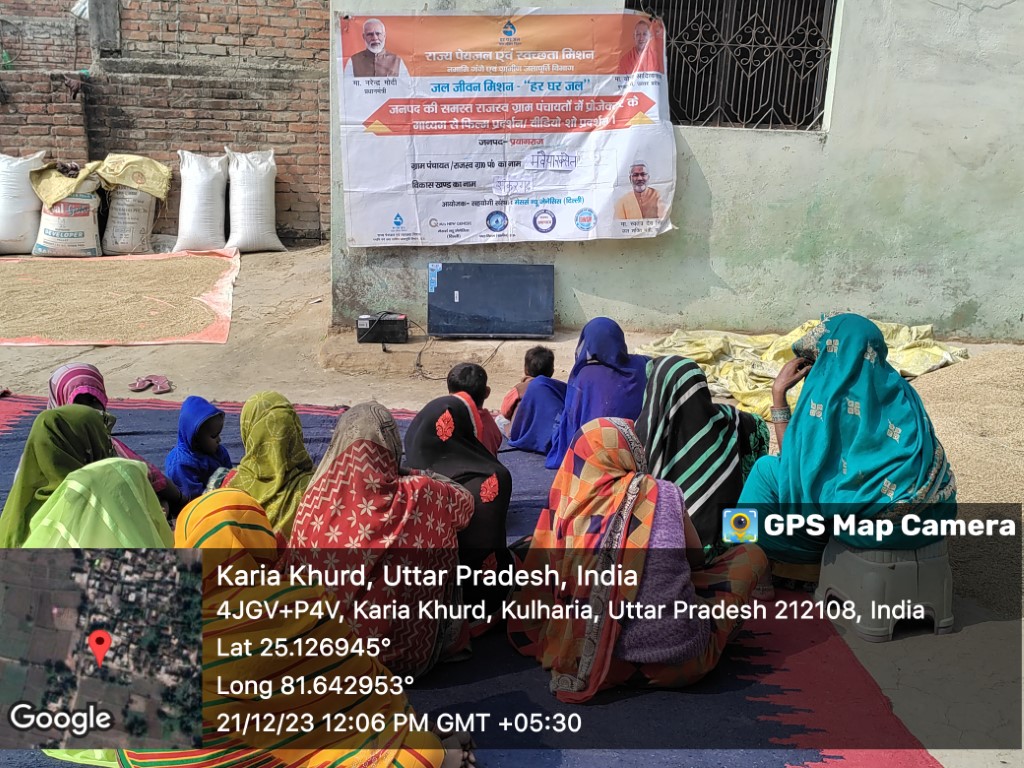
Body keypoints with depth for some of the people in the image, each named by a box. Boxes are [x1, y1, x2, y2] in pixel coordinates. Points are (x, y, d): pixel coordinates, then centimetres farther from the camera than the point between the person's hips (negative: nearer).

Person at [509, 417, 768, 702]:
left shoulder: (567, 506, -1)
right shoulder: (662, 492, -2)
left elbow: (539, 589, 5)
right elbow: (696, 557, 14)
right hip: (677, 652, -3)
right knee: (751, 554, 15)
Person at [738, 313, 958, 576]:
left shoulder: (828, 390, -7)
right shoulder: (896, 386, 12)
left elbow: (794, 458, 1)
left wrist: (778, 391, 4)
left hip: (876, 521, -7)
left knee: (766, 469, 9)